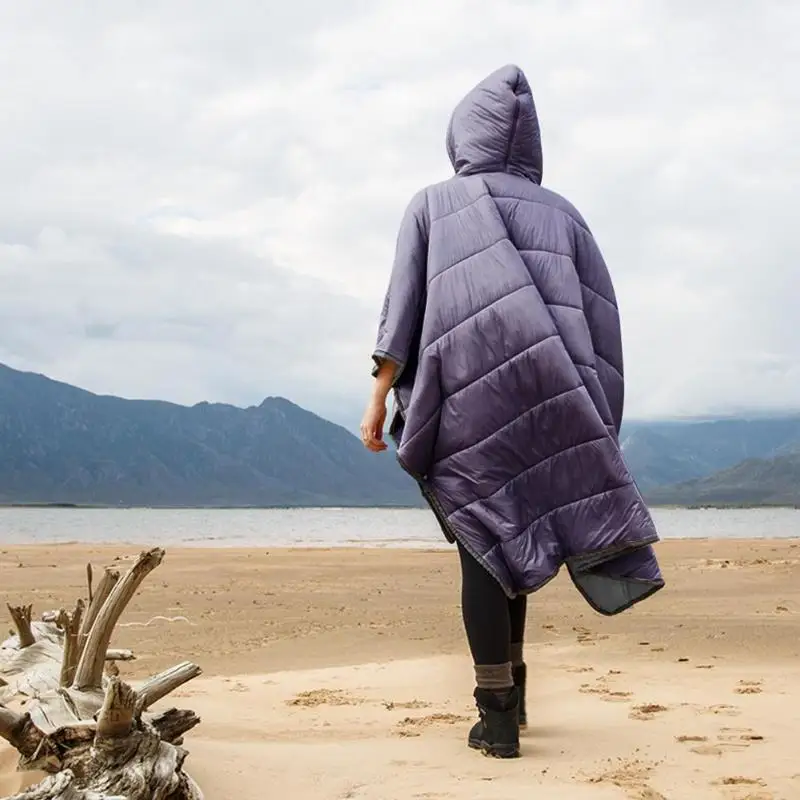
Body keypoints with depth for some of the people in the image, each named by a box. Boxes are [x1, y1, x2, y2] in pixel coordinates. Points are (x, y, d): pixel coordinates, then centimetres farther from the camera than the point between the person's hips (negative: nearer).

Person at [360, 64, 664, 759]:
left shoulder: (432, 205, 7)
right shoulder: (560, 213, 14)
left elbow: (403, 305, -4)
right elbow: (600, 316, 7)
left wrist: (379, 400, -4)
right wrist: (592, 415, 10)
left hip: (466, 397, -3)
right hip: (543, 403, 3)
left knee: (485, 552, 3)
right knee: (507, 539, 19)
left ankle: (498, 719, 0)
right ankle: (510, 693, 20)